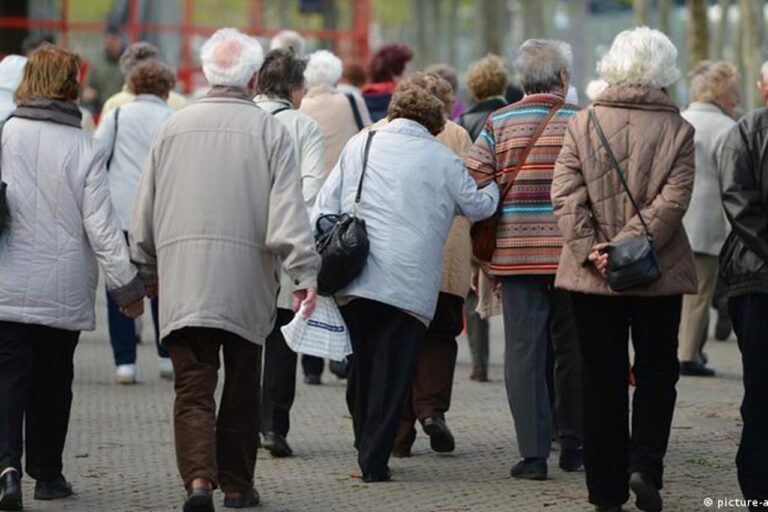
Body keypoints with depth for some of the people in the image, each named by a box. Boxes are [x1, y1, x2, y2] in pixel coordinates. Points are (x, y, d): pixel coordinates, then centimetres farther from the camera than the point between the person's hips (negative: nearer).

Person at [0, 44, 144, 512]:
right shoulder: (85, 149, -9)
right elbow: (101, 227, -9)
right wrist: (128, 287, -1)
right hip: (64, 290, 0)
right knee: (53, 380, 14)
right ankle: (47, 473, 22)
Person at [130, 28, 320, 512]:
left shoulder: (174, 127, 7)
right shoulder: (271, 131, -1)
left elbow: (145, 211, 12)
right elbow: (288, 211, -9)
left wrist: (148, 271, 23)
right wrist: (306, 272, -9)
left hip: (182, 281, 1)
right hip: (247, 282, -1)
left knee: (193, 387, -1)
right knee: (242, 387, 13)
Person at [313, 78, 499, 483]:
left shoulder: (359, 145, 11)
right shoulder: (442, 158, 4)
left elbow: (326, 203, 9)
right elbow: (478, 206, 12)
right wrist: (495, 187, 33)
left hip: (355, 278, 3)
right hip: (410, 281, -2)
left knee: (360, 368, 14)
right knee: (392, 371, 1)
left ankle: (365, 447, 21)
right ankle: (374, 460, 0)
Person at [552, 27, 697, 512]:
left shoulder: (582, 125, 0)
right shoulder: (677, 130, -4)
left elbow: (566, 196, -7)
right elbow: (673, 200, -12)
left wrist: (590, 250, -10)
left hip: (592, 275, 1)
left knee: (602, 380, 8)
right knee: (656, 372, 12)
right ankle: (645, 464, -7)